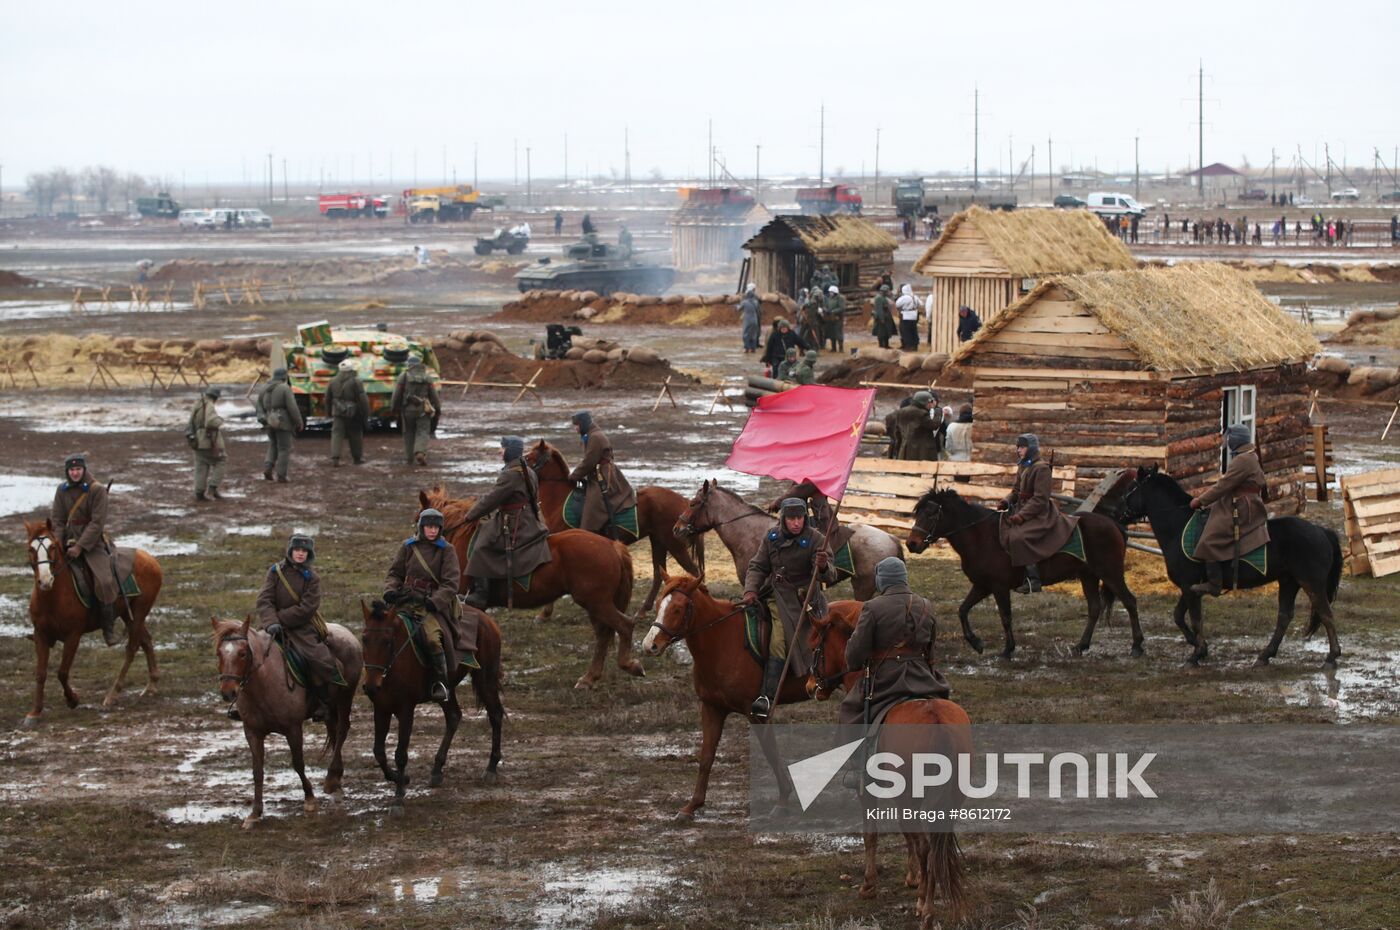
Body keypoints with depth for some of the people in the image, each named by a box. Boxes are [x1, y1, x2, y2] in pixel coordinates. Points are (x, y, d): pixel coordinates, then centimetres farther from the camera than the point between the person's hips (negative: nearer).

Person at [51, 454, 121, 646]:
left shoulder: (97, 490, -10)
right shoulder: (62, 491, 5)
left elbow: (97, 522, -14)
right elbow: (57, 520, 6)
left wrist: (80, 547, -20)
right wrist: (58, 543, -11)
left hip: (93, 541, -5)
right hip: (69, 540, 5)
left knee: (104, 581, -23)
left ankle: (109, 628, -13)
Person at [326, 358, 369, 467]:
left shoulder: (333, 381, 4)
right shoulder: (355, 382, -12)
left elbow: (328, 398, 13)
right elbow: (363, 399, -12)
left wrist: (329, 411, 24)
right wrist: (365, 414, -3)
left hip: (338, 413, 3)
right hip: (353, 413, -3)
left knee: (337, 434, 0)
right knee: (355, 435, 13)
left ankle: (335, 459, -12)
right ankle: (357, 458, 24)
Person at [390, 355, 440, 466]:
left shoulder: (403, 376, -4)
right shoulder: (427, 376, 2)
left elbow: (397, 394, -3)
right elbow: (434, 394, 3)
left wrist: (393, 409, 7)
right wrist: (437, 408, 13)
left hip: (407, 410, 0)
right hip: (423, 410, 0)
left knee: (408, 433, 13)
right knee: (422, 433, 0)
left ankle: (409, 458, 15)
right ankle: (420, 452, -23)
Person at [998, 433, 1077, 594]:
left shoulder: (1041, 468, -15)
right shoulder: (1022, 467, 13)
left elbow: (1040, 499, -20)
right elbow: (1016, 491, 17)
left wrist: (1022, 515, -25)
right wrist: (1005, 502, -3)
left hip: (1040, 515, -10)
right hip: (1023, 510, 10)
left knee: (1019, 537, -28)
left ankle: (1033, 579, -25)